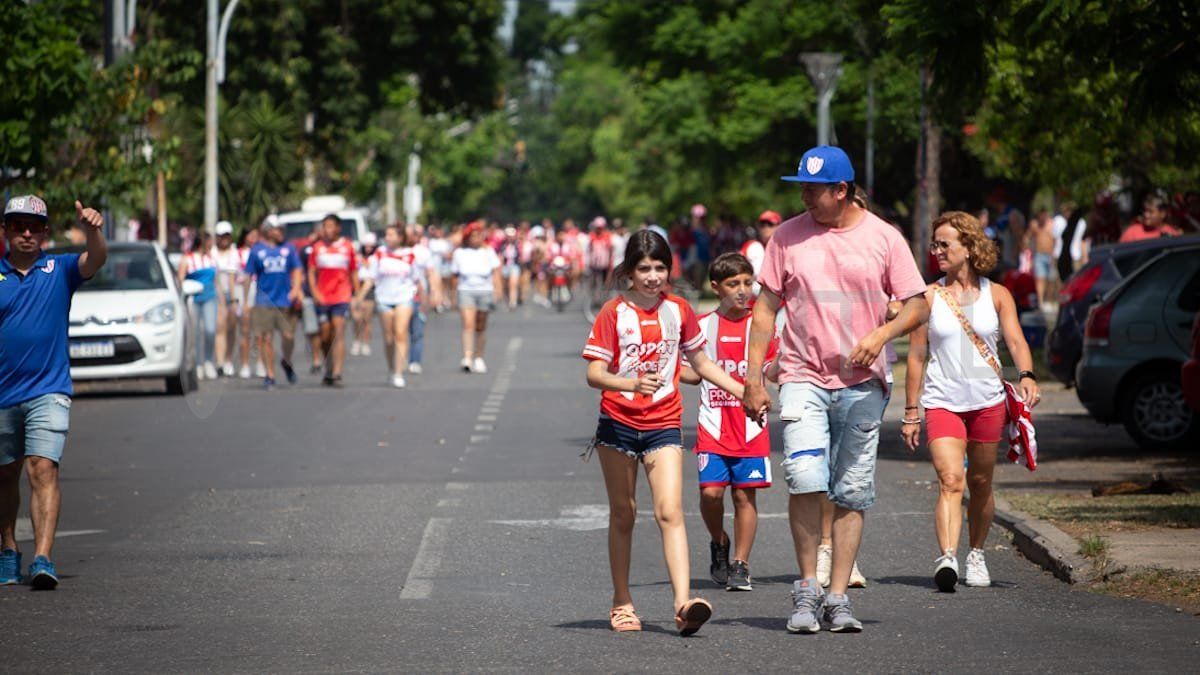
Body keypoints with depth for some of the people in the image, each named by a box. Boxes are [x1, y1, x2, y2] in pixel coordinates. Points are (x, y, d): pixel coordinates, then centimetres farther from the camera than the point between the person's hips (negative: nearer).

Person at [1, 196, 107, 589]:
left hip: (48, 390, -2)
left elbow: (96, 260, -15)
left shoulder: (60, 270, 3)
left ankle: (42, 559, -24)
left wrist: (92, 230, -34)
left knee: (43, 469, -15)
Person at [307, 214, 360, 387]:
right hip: (322, 299, 2)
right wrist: (315, 293, -5)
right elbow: (311, 272, 7)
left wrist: (356, 295, 7)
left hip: (342, 297, -2)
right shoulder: (318, 247, 6)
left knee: (339, 333, -13)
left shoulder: (347, 246, 4)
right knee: (325, 336, 7)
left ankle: (336, 374, -19)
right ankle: (329, 371, 25)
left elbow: (354, 273, 10)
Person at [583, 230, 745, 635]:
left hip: (663, 424, 1)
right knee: (623, 514, 8)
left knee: (670, 512, -13)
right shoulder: (614, 313, -4)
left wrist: (744, 392, 11)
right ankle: (622, 603, 20)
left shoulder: (678, 310, 5)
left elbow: (701, 363, 18)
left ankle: (683, 603, -26)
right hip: (618, 422, -1)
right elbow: (594, 374, -11)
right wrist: (633, 383, -30)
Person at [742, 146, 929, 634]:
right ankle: (806, 589, -2)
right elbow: (766, 308, 8)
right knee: (805, 479, -17)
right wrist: (753, 377, 3)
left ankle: (837, 598, 7)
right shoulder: (788, 236, 5)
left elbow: (917, 305, 5)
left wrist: (880, 334, -14)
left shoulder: (883, 238, 2)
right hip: (802, 378, -1)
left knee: (852, 494, 2)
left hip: (862, 383, 1)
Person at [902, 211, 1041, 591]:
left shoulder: (996, 296, 5)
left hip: (987, 401, 2)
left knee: (981, 484, 11)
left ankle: (976, 556, 30)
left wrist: (1027, 376, -25)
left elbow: (1016, 341, -4)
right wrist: (911, 412, 5)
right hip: (942, 401, -2)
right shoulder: (929, 296, 3)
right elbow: (917, 355, 6)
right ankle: (946, 559, -31)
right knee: (950, 481, -18)